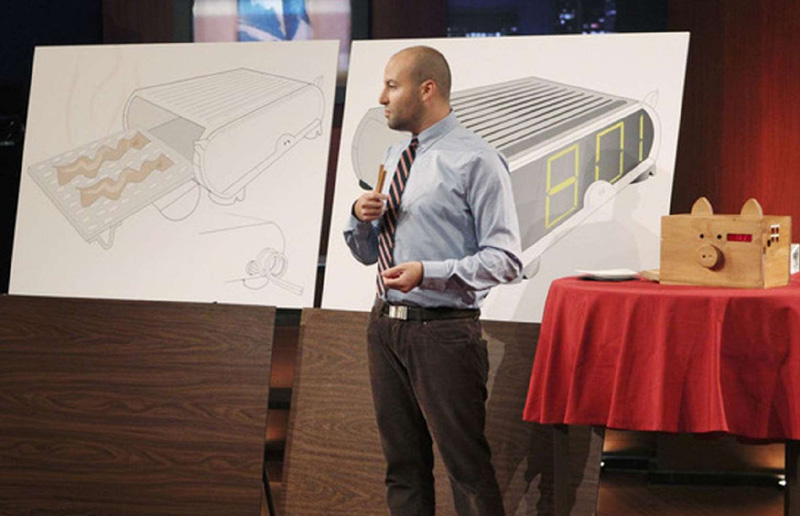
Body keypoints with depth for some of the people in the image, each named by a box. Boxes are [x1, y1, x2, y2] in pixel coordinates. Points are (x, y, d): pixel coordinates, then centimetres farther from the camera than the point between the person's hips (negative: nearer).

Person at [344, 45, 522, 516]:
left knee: (467, 467, -4)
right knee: (403, 465, 15)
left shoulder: (475, 160, -10)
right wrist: (361, 217, -1)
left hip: (443, 332, -8)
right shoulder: (395, 158, 15)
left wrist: (428, 272, -23)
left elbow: (506, 259, -15)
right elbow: (368, 253, 21)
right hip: (387, 326, 8)